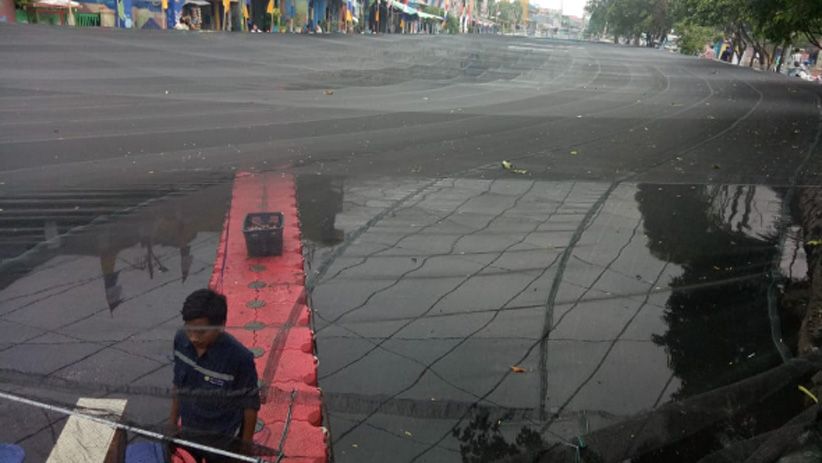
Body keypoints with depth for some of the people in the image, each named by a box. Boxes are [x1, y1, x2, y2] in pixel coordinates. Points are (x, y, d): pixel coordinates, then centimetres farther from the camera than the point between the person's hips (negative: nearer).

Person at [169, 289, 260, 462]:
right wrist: (172, 422, 10)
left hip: (224, 443, -4)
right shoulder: (181, 340, -15)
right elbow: (178, 385, 3)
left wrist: (245, 447, -8)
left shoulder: (239, 357, -30)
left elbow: (250, 404, -16)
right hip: (188, 435, 5)